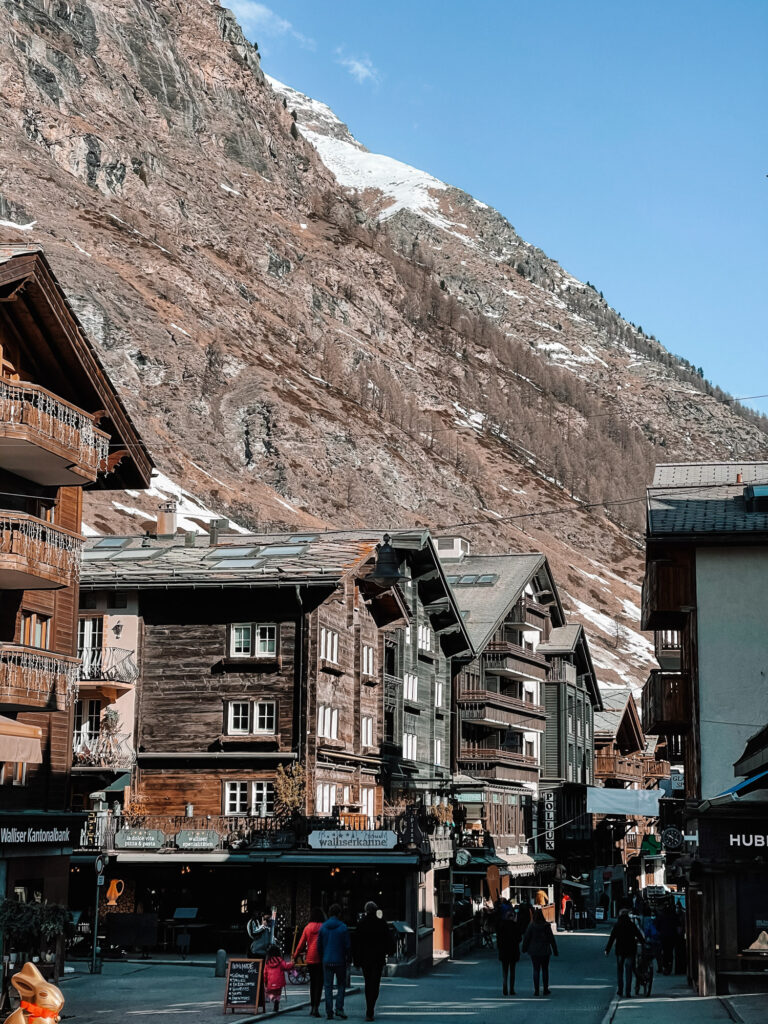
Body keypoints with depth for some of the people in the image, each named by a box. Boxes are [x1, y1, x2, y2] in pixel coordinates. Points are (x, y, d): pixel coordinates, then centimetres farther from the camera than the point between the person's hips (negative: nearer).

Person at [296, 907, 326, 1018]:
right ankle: (316, 1008, -13)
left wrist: (296, 956, 17)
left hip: (310, 959, 3)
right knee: (319, 983, -2)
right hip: (321, 959, -3)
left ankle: (312, 1007, 18)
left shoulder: (308, 928, 2)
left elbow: (301, 943, 6)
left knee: (312, 982, 16)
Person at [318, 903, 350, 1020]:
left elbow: (319, 945, 5)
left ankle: (329, 1012, 3)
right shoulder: (343, 927, -7)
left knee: (328, 986, 6)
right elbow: (347, 945, -7)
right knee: (341, 985, 10)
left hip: (327, 961, 2)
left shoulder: (323, 927, 1)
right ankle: (339, 1008, -1)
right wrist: (347, 956, 10)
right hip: (340, 961, -2)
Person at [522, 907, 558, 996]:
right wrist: (555, 950, 5)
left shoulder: (531, 926, -9)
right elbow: (551, 939, -3)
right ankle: (545, 990, 13)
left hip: (534, 952, 0)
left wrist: (524, 949, 10)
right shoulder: (546, 926, -8)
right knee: (545, 970, 11)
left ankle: (536, 990, 1)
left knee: (536, 970, 5)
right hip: (545, 951, 0)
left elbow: (526, 938, -4)